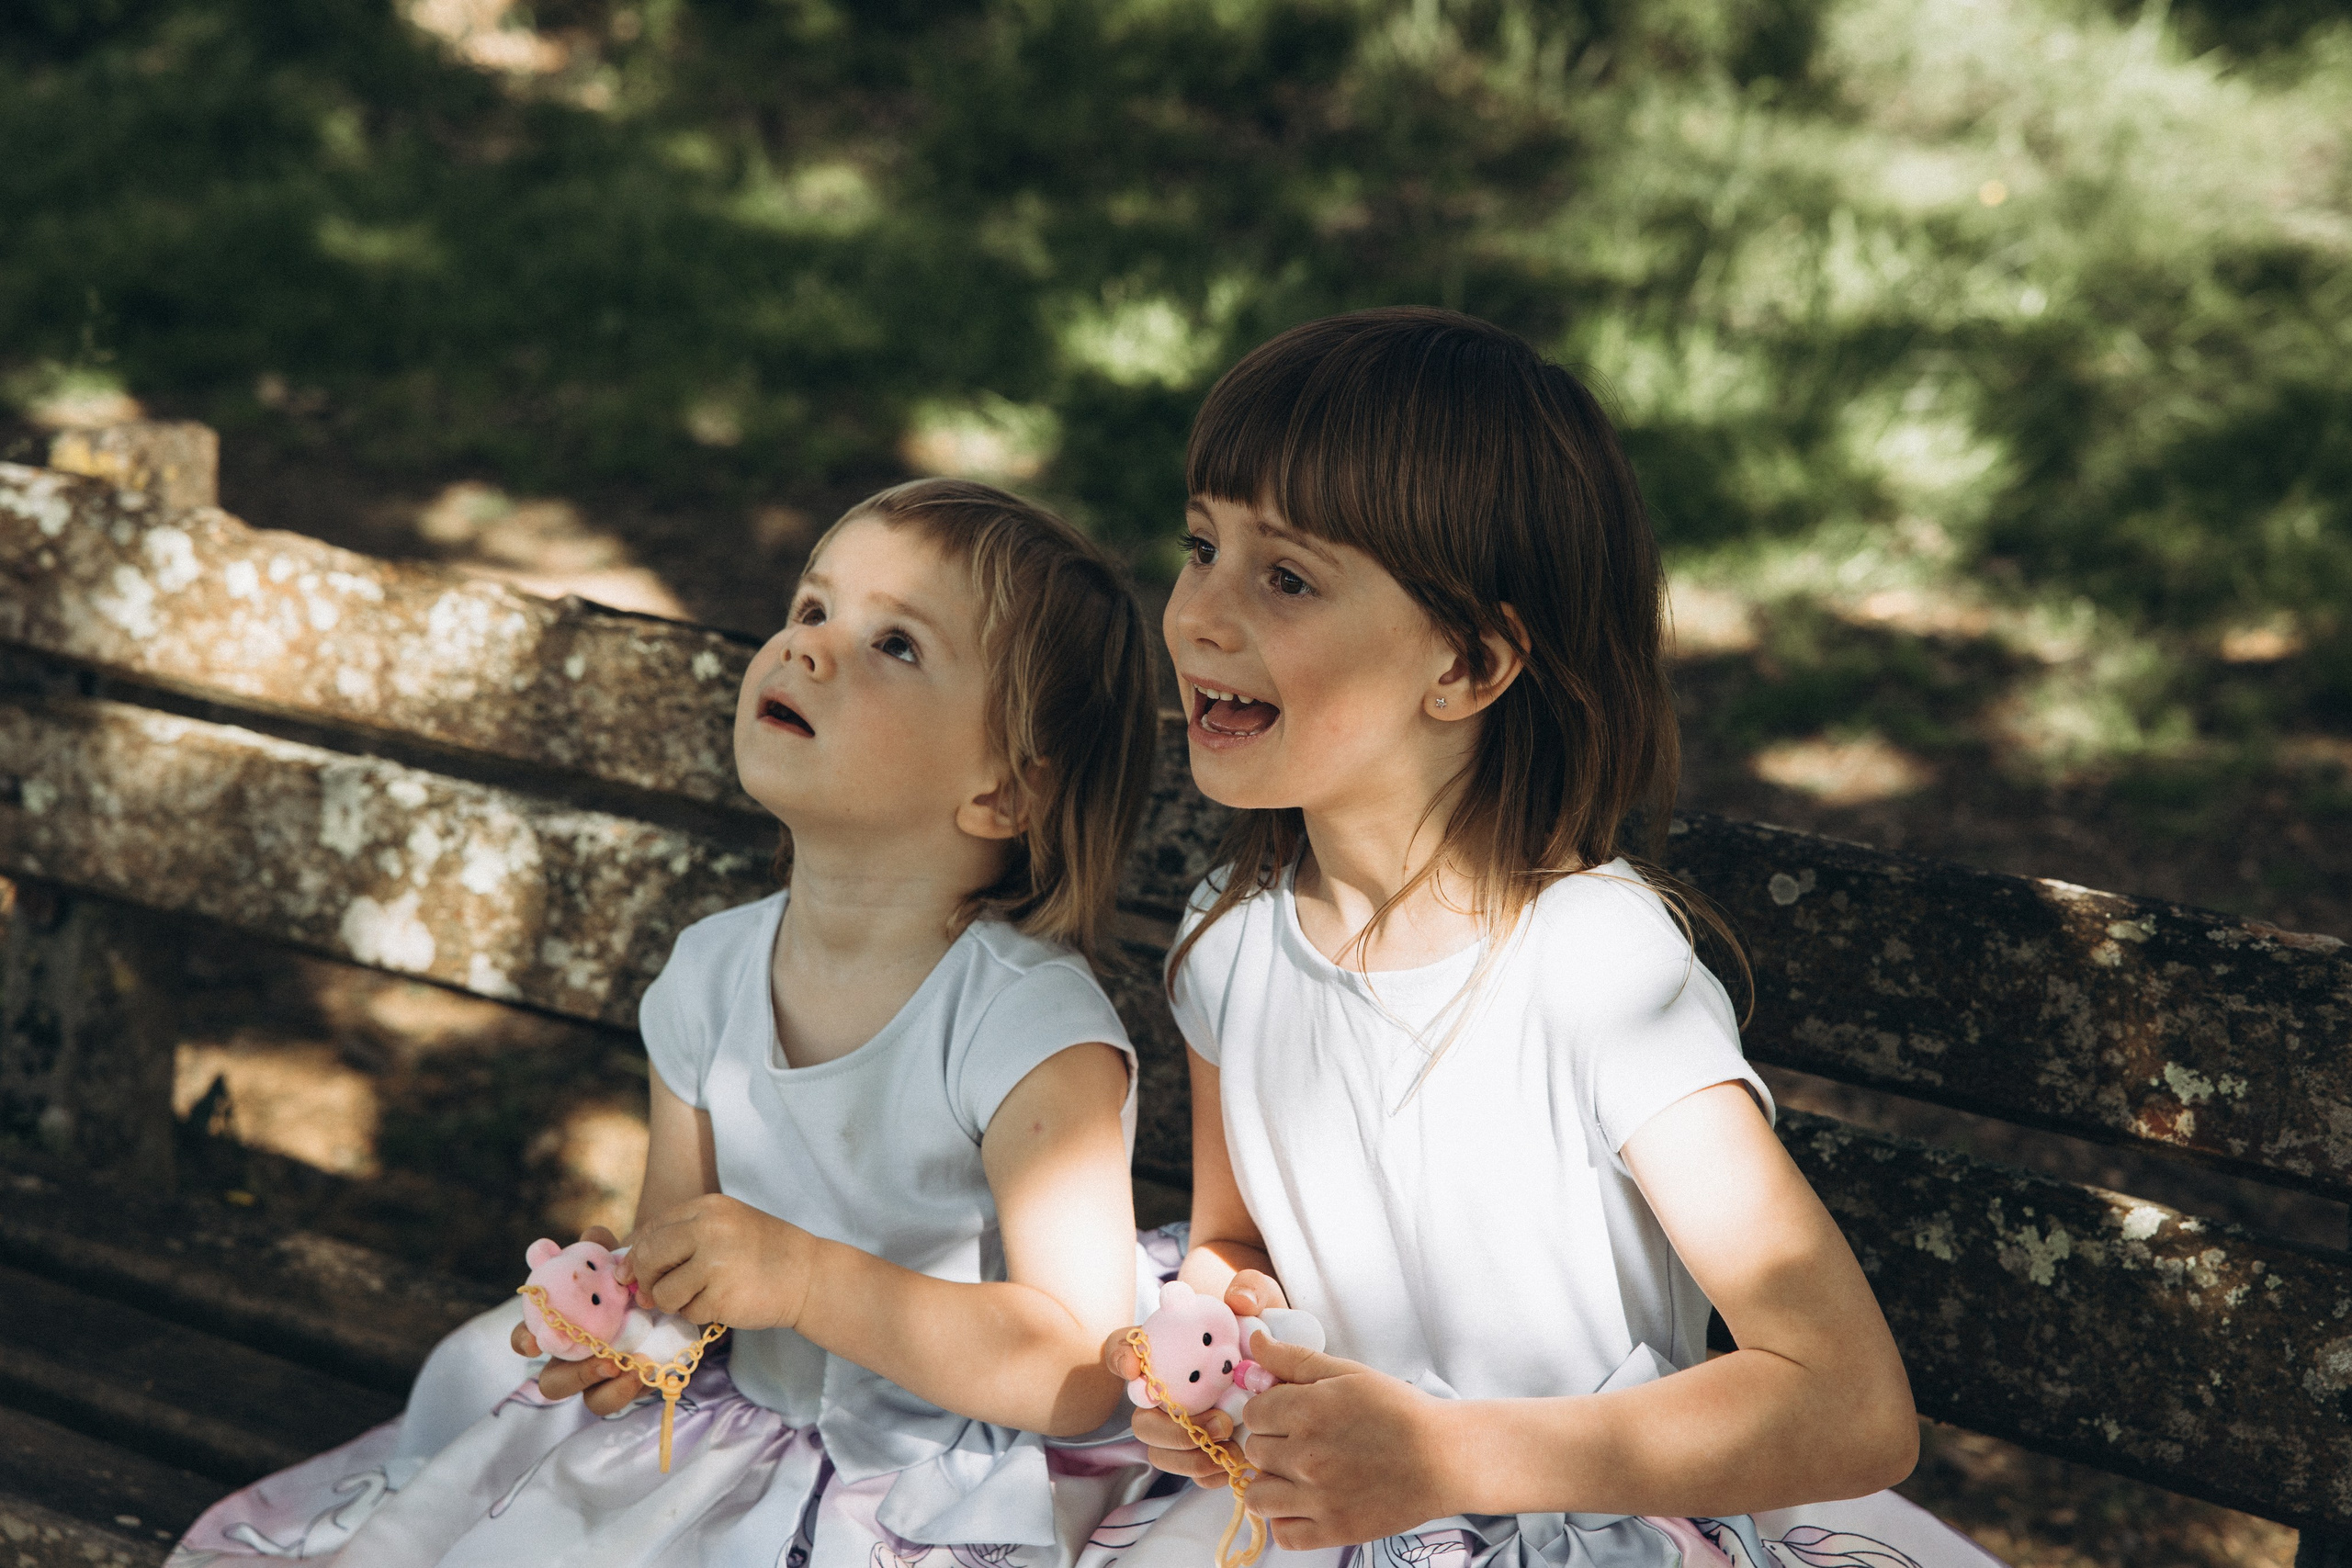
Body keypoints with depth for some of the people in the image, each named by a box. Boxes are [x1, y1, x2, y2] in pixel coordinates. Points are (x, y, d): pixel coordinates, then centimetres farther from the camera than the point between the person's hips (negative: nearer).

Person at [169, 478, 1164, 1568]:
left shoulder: (1033, 1029, -21)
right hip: (746, 1419, 6)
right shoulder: (711, 977, 0)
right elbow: (677, 1258, 12)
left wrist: (806, 1278, -33)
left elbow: (1078, 1374, -25)